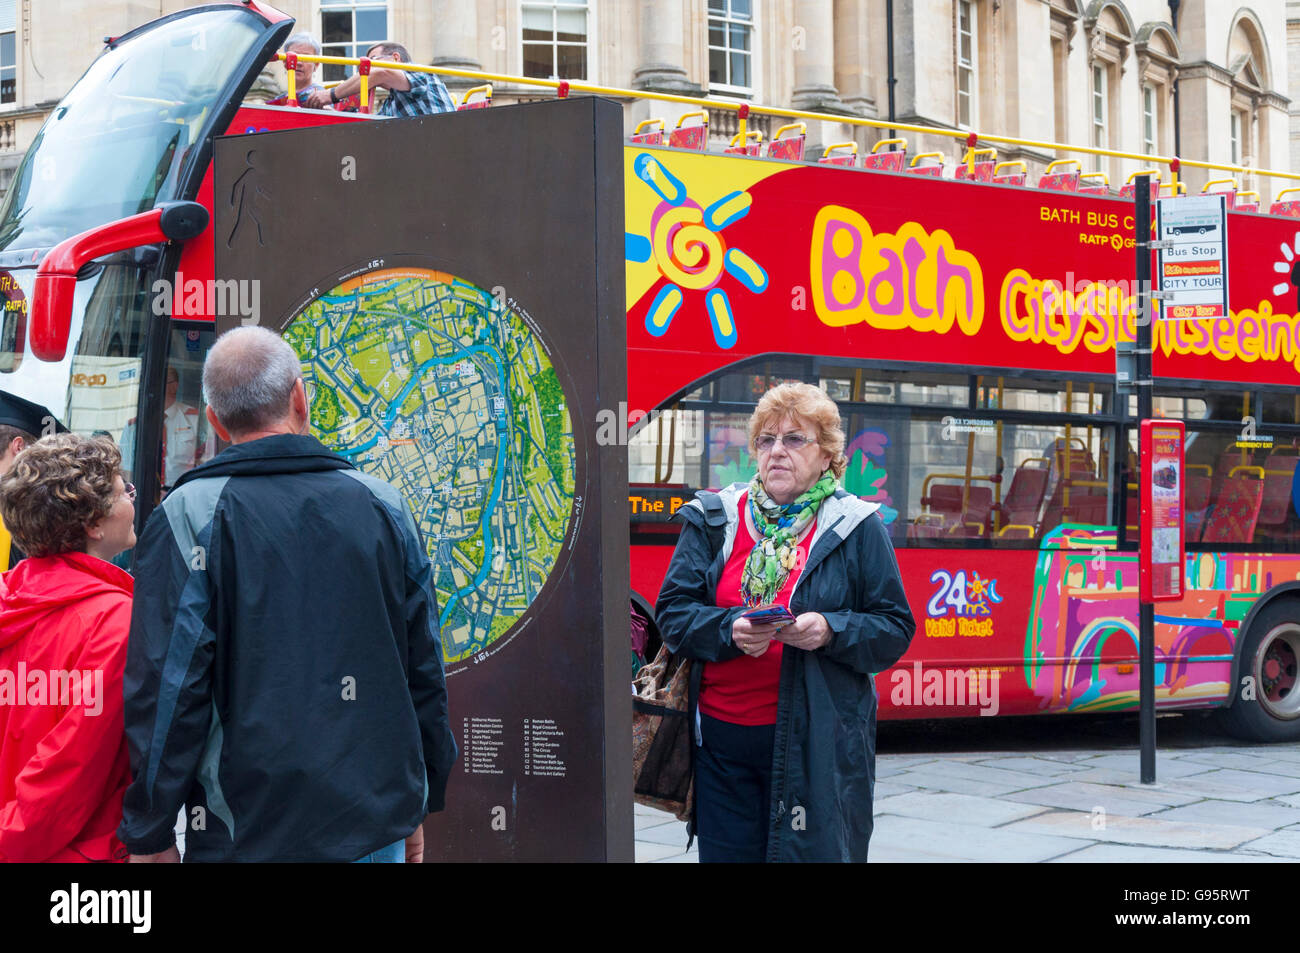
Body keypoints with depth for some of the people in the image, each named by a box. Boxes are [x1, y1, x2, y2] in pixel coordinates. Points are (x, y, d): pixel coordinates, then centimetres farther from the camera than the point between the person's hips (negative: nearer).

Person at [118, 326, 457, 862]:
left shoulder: (189, 515, -6)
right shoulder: (383, 506, 5)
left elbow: (168, 684, -10)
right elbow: (425, 670, 9)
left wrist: (150, 833, -2)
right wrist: (418, 805, 19)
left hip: (246, 834, -3)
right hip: (378, 830, 3)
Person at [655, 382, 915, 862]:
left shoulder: (856, 527, 3)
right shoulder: (715, 520, 9)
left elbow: (895, 629, 2)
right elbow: (672, 612, 4)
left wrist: (830, 630, -16)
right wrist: (731, 630, -15)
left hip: (817, 744, -2)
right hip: (723, 737, 2)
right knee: (727, 854, 5)